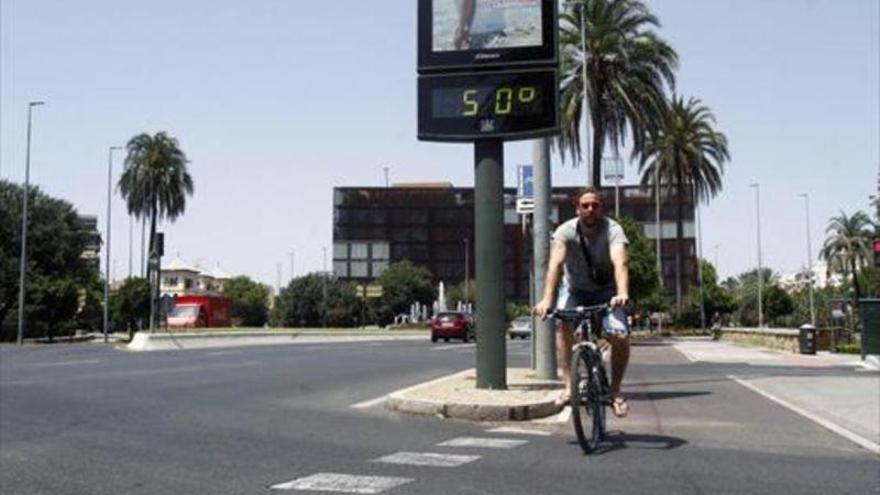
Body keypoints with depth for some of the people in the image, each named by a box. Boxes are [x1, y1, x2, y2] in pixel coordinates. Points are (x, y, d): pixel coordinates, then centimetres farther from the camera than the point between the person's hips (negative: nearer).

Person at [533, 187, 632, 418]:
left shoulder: (612, 230, -23)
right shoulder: (566, 231, -21)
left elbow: (620, 263, -40)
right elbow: (555, 264, -35)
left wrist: (622, 293, -59)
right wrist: (547, 298, -51)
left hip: (606, 290, 0)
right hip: (574, 289, 1)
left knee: (620, 337, -20)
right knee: (563, 324, -29)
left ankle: (615, 390, 2)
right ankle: (568, 386, -24)